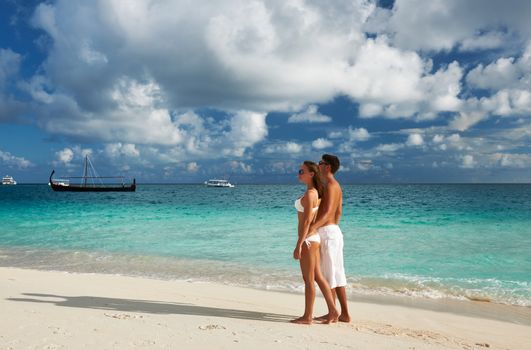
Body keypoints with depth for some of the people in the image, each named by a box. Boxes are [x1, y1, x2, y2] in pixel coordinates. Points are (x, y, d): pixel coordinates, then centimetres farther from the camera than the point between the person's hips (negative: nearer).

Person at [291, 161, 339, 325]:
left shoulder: (309, 194, -17)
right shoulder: (314, 192, 13)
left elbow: (307, 221, -21)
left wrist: (298, 245, -20)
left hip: (308, 239, -10)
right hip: (312, 238, 10)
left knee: (308, 279, 1)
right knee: (317, 277, 15)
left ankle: (307, 316, 12)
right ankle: (333, 311, 22)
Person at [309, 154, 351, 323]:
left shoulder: (330, 185, -14)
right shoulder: (336, 186, 16)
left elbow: (327, 212, -27)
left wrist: (313, 227, -39)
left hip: (326, 232, -10)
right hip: (334, 230, 10)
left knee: (328, 274, -2)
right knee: (337, 274, 11)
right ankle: (344, 313, 16)